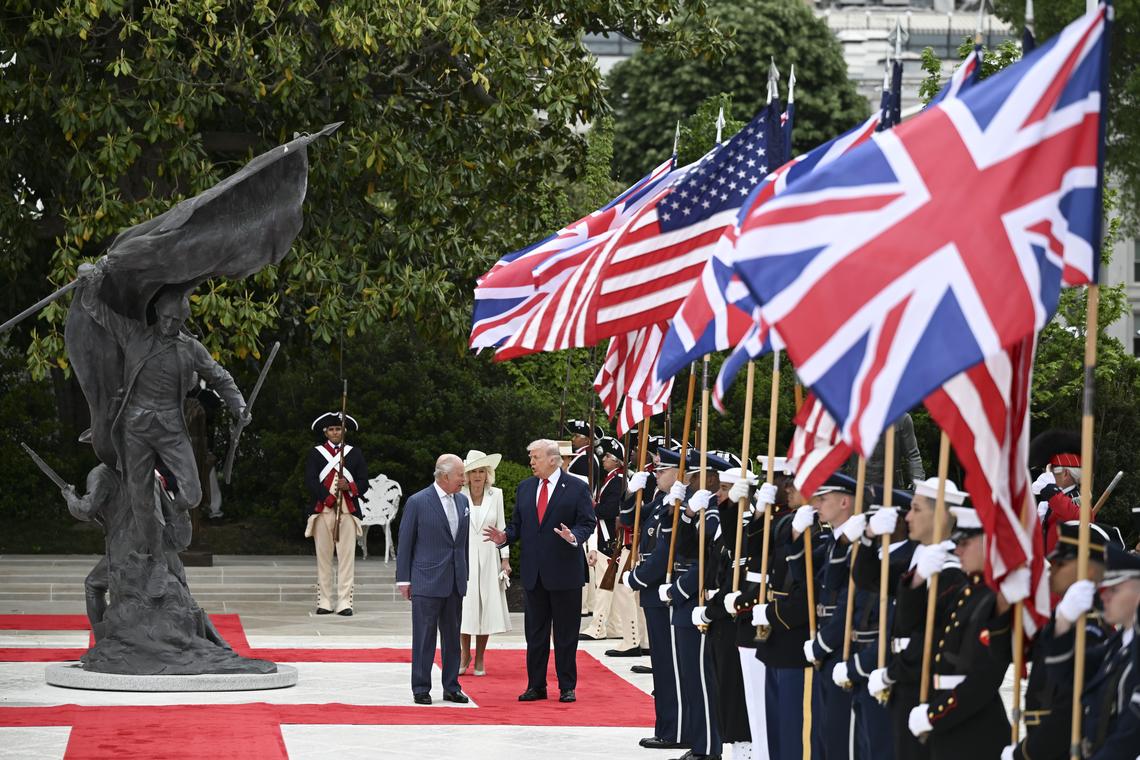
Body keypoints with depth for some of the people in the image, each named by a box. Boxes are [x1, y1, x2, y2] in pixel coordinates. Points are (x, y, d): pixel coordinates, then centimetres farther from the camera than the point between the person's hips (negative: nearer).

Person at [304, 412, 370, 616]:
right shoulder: (315, 453, 10)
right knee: (323, 557, 1)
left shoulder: (355, 453, 13)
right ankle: (324, 603, 5)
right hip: (322, 510, 0)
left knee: (347, 557, -5)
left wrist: (349, 487, -12)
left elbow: (363, 483, 9)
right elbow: (310, 481, -1)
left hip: (348, 511, 0)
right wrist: (328, 498, -13)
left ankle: (345, 603, -5)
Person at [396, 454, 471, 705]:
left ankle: (451, 687, 16)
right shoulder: (418, 502, -7)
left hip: (455, 581, 6)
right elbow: (404, 543, -4)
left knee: (452, 637, 10)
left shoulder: (463, 501, 10)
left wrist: (464, 575, 13)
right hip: (427, 581, -5)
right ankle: (421, 689, 4)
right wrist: (403, 579, -5)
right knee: (424, 638, -2)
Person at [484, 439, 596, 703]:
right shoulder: (525, 488, 12)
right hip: (534, 572, 4)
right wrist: (504, 537, -8)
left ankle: (567, 687, 10)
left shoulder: (577, 488, -3)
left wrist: (574, 537, -26)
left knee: (565, 633, 2)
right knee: (535, 632, 9)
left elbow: (587, 523, -6)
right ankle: (536, 686, 15)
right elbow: (517, 524, 12)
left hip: (565, 572, -4)